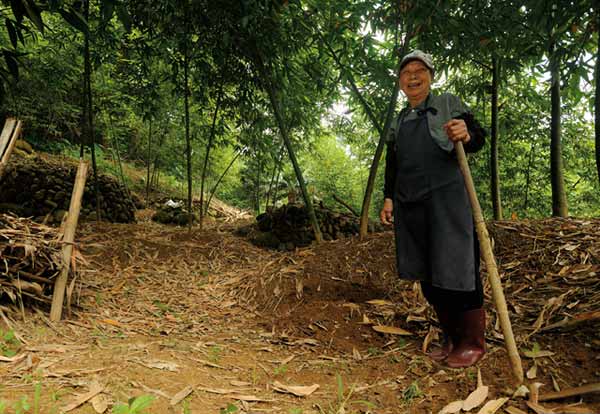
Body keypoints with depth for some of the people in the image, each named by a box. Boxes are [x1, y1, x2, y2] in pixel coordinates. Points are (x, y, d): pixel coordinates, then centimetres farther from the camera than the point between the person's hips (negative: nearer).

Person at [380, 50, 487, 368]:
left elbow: (479, 138, 0)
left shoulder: (449, 104, 8)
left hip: (445, 198, -5)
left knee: (454, 268, -4)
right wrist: (389, 198, 11)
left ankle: (473, 342, 13)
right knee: (426, 274, 9)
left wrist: (466, 136, -23)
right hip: (410, 205, 6)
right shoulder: (398, 122, 21)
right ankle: (452, 338, 24)